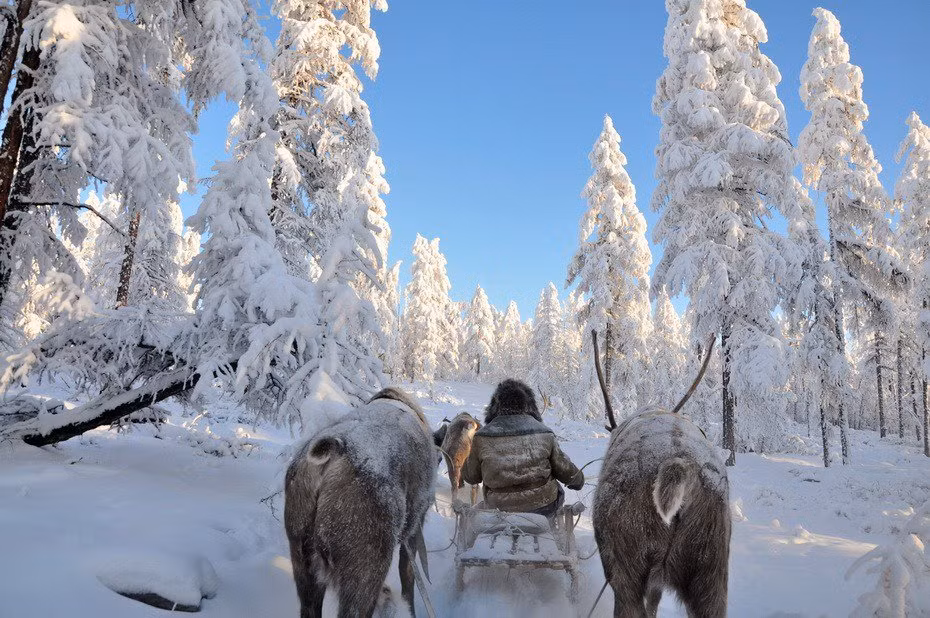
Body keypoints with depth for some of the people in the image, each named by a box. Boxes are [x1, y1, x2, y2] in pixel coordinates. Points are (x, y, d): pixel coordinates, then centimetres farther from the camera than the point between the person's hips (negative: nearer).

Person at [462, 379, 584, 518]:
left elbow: (470, 477, -1)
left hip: (500, 510, 1)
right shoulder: (544, 434, -11)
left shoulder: (482, 438, -13)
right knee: (558, 492, 31)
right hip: (543, 508, -1)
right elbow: (564, 470, -1)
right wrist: (579, 480, 22)